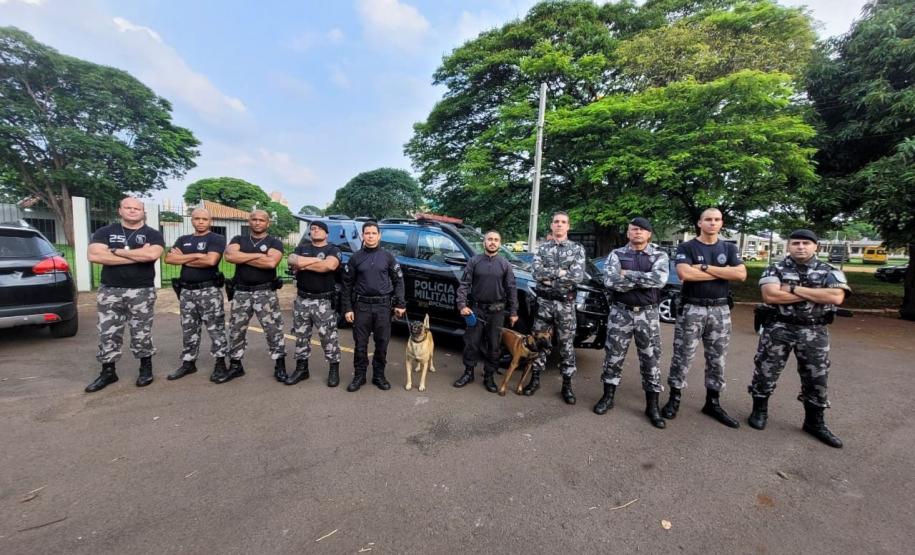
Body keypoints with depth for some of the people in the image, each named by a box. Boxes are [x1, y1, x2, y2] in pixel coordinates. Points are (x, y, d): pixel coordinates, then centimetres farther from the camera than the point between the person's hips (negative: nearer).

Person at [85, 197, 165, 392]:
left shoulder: (153, 235, 2)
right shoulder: (104, 232, 7)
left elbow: (152, 254, -19)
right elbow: (94, 255, -10)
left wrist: (116, 251, -11)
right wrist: (137, 256, -15)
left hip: (142, 291, -2)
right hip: (110, 291, 2)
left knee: (141, 333, 4)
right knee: (107, 334, 7)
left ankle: (146, 369, 18)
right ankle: (108, 372, 21)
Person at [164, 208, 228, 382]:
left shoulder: (216, 239, -3)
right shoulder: (183, 240, 15)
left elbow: (211, 261, -19)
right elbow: (169, 259, 0)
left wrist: (183, 259, -4)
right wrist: (196, 255, -10)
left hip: (209, 290, -6)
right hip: (186, 291, 6)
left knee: (216, 328, 0)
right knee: (188, 329, 14)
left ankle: (220, 363, 9)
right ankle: (188, 363, 25)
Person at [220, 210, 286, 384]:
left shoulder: (275, 242, 1)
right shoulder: (238, 240, 10)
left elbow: (271, 262, -18)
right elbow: (230, 256, -11)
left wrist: (243, 258, -9)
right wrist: (258, 255, -13)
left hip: (265, 292, -3)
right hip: (241, 292, 3)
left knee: (273, 329, -2)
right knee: (236, 330, 11)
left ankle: (280, 366, 9)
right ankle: (235, 366, 26)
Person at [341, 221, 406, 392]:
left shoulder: (387, 256, 4)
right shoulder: (355, 257, 5)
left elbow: (398, 281, 6)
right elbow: (347, 284, 6)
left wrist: (400, 304, 0)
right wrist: (347, 308, -1)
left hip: (383, 305, 0)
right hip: (362, 305, 0)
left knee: (382, 342, 7)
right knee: (360, 343, 6)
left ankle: (379, 375, 22)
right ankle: (359, 376, 21)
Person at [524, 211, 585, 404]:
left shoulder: (577, 249, 2)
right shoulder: (542, 248, 6)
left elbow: (578, 277, -13)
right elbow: (537, 273, -10)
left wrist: (549, 277, -11)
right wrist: (561, 272, -13)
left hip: (566, 303, -1)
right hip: (544, 301, 1)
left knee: (566, 344, 7)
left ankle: (567, 384, 20)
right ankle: (535, 379, 22)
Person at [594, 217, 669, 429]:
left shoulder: (659, 256, 3)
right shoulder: (616, 254, 2)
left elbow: (660, 280, -19)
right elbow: (610, 281, -16)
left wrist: (628, 274, -16)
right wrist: (645, 280, -14)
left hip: (648, 313, 1)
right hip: (620, 312, 0)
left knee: (650, 359, 7)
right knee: (614, 356, 7)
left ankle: (652, 406, 21)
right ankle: (608, 397, 23)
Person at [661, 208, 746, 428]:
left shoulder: (729, 248, 10)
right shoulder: (686, 248, -1)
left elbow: (741, 274, -6)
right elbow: (685, 274, -19)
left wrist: (705, 267, -13)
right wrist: (724, 272, -10)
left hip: (720, 310, 4)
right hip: (692, 308, -4)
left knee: (717, 359, 11)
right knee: (682, 357, 1)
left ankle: (713, 403, 25)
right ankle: (674, 399, 13)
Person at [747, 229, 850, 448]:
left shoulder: (830, 272, 4)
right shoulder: (776, 269, -1)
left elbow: (836, 297, -13)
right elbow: (770, 296, -16)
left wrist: (795, 288, -16)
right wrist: (815, 294, -12)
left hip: (814, 332, 2)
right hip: (778, 329, -2)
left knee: (816, 378, 10)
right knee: (765, 371, 5)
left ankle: (815, 422, 27)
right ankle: (759, 411, 23)